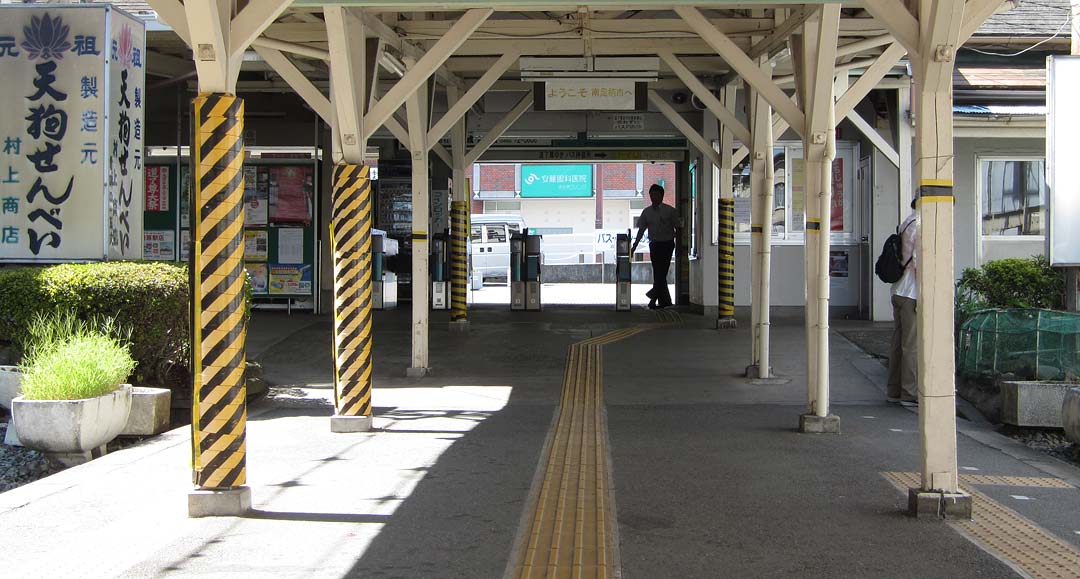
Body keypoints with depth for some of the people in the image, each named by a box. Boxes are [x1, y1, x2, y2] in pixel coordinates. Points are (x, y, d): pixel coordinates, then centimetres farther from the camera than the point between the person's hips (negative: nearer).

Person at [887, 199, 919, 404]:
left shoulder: (906, 224, 15)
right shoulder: (919, 226, -12)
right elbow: (918, 261, -17)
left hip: (899, 292, 9)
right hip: (911, 294, -9)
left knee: (899, 343, 10)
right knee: (912, 344, -5)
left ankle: (895, 390, 13)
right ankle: (910, 391, -3)